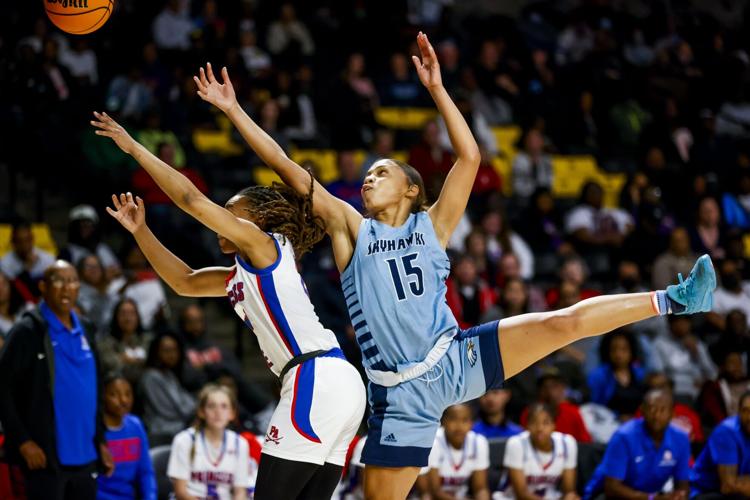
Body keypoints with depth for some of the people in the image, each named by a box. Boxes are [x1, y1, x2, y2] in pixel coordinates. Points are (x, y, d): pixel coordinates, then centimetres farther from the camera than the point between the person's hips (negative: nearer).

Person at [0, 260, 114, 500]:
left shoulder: (85, 330, 13)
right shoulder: (27, 332, -7)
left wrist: (100, 441, 14)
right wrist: (22, 441, -15)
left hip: (85, 455, 6)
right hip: (46, 456, -6)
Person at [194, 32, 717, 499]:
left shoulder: (432, 226, 10)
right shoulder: (351, 228, 9)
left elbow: (469, 157, -1)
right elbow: (287, 167, 4)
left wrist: (436, 87, -8)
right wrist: (233, 109, 1)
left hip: (455, 358, 0)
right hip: (403, 394, 0)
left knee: (563, 322, -13)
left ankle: (672, 300, -2)